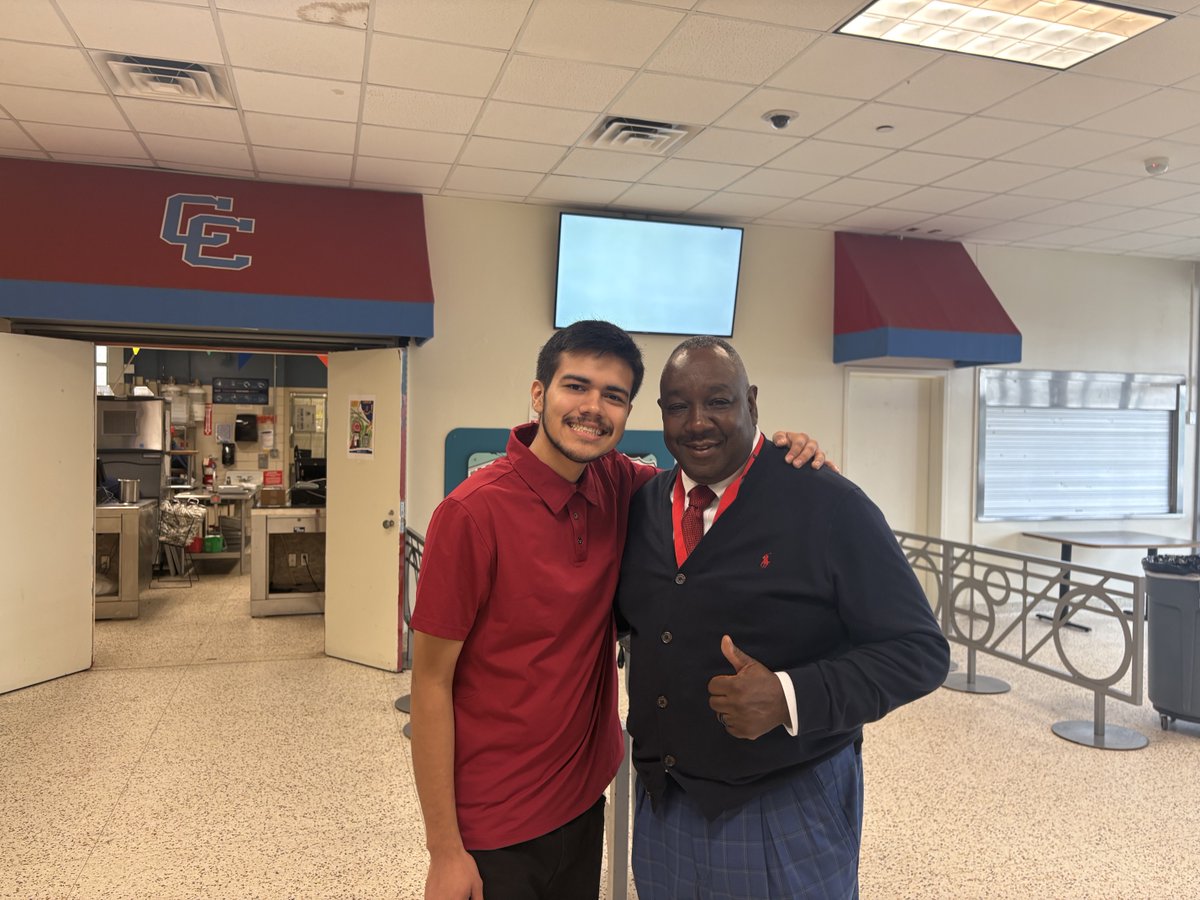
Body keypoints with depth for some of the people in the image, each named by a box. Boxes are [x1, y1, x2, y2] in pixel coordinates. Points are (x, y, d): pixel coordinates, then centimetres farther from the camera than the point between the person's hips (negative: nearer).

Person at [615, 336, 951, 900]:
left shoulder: (828, 505, -14)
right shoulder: (642, 506, 2)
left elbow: (919, 651, -14)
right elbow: (621, 615, 14)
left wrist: (790, 698, -26)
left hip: (790, 817, -4)